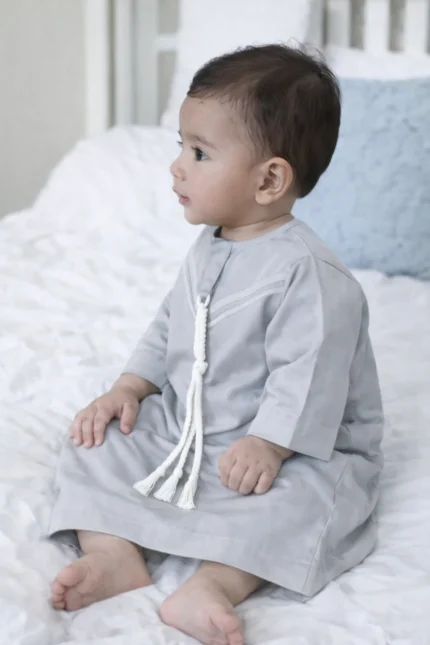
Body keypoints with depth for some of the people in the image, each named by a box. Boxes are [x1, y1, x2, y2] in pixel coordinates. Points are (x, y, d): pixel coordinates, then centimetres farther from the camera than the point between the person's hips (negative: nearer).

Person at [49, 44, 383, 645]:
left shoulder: (308, 273, -22)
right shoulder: (208, 251, 6)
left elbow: (306, 371, -27)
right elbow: (169, 329, 15)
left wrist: (266, 447, -32)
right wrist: (130, 389, 4)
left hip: (294, 448, -7)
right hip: (180, 432, 8)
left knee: (302, 500, -36)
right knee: (98, 442, -3)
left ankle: (211, 585, -47)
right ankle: (113, 553, -21)